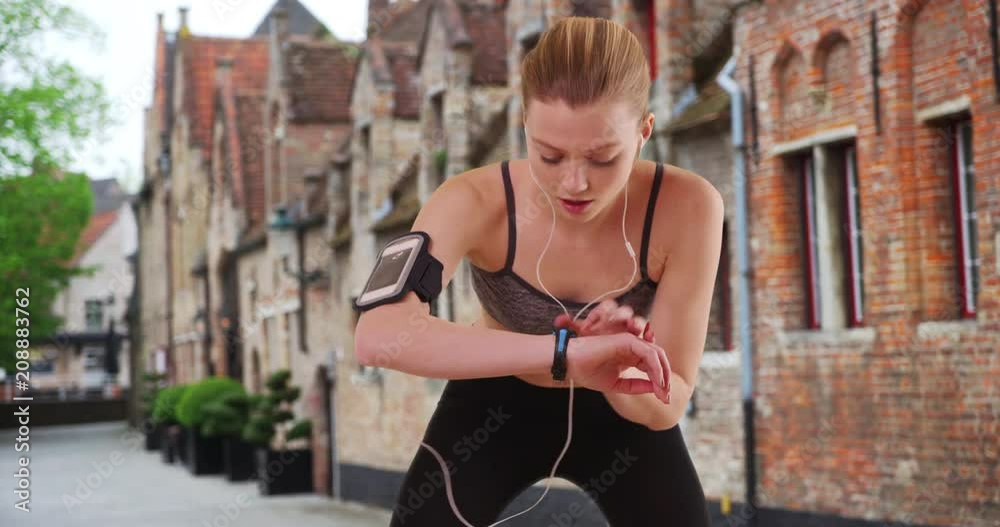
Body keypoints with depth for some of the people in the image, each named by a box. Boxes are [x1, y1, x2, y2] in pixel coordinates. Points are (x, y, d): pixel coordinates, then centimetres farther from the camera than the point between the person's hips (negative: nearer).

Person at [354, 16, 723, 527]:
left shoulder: (685, 207, -28)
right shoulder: (476, 201, -30)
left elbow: (666, 404, -24)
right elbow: (378, 336, -49)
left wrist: (611, 372, -48)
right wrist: (562, 351, -59)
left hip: (618, 413, 1)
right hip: (495, 404, -1)